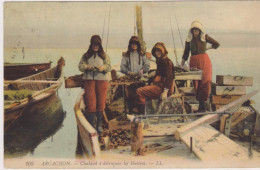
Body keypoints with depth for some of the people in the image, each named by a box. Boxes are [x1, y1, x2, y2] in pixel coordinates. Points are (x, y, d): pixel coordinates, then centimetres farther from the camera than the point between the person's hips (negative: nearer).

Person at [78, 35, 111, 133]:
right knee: (90, 103, -6)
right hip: (89, 80, 0)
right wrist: (87, 67, -14)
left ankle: (99, 125, 12)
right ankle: (91, 126, -2)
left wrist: (103, 67, -15)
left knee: (101, 103, 1)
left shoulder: (104, 56, 13)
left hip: (102, 80, 0)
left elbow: (109, 67, 5)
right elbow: (80, 66, 6)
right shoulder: (86, 55, 13)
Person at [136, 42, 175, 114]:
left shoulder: (167, 62, -11)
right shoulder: (160, 61, 19)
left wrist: (165, 91, -24)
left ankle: (142, 114, -15)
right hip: (157, 85, 11)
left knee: (139, 91, -20)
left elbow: (169, 77, -19)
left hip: (161, 88, -11)